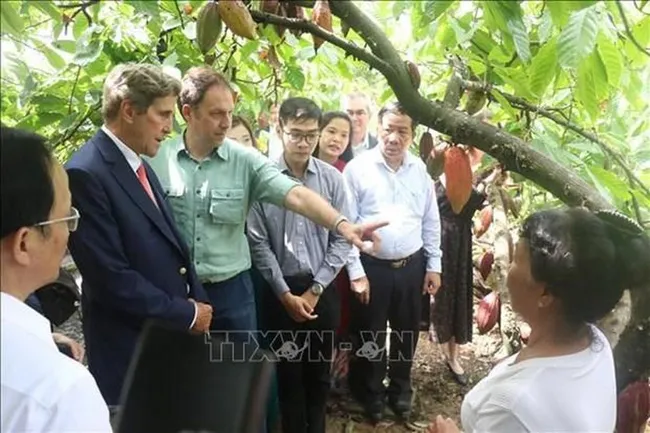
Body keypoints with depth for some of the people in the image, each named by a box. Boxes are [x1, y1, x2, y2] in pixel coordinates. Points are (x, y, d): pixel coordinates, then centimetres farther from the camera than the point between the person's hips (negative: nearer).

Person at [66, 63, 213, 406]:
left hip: (173, 338, 8)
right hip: (129, 349, -8)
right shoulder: (86, 173, -19)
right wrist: (187, 313, -13)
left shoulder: (140, 168, 9)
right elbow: (110, 277, -23)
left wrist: (198, 303, -1)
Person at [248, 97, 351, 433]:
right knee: (288, 371, 13)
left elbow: (341, 240, -2)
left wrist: (315, 290, -7)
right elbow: (258, 242, -8)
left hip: (323, 289, 2)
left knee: (319, 370, 16)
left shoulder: (332, 179, -3)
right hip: (281, 289, -1)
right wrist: (285, 293, -9)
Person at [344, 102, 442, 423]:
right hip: (372, 266, -3)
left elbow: (431, 221, 9)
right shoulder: (357, 168, -9)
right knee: (370, 335, 11)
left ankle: (401, 390, 42)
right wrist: (356, 272, -12)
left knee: (407, 332, 18)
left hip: (412, 266, 4)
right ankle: (371, 393, 35)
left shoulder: (420, 170, 3)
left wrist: (433, 265, 7)